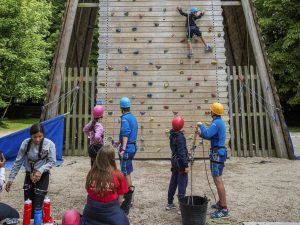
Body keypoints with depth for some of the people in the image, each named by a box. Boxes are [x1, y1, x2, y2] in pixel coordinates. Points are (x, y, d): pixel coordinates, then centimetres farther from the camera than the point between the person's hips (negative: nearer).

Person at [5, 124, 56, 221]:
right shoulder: (26, 143, -11)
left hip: (42, 176, -3)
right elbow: (18, 162, -2)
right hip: (29, 175, 3)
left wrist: (40, 170, -26)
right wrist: (11, 178, -1)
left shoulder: (49, 144, -18)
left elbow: (52, 162, -12)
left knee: (37, 205, -2)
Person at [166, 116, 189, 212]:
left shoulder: (172, 134, 2)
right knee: (182, 184, 0)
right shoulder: (180, 137, -21)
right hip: (181, 162, -8)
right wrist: (186, 165, -21)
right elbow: (182, 152, -23)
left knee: (173, 183, 16)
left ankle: (170, 203, 27)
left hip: (175, 161, 8)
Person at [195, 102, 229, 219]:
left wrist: (201, 125, -12)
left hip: (217, 154, -11)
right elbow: (212, 136, 23)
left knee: (217, 180, -9)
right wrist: (200, 132, 13)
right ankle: (221, 202, 30)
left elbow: (207, 134, -28)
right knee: (218, 179, 19)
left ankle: (224, 209, -5)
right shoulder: (220, 122, 15)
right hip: (219, 152, 11)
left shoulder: (216, 122, -17)